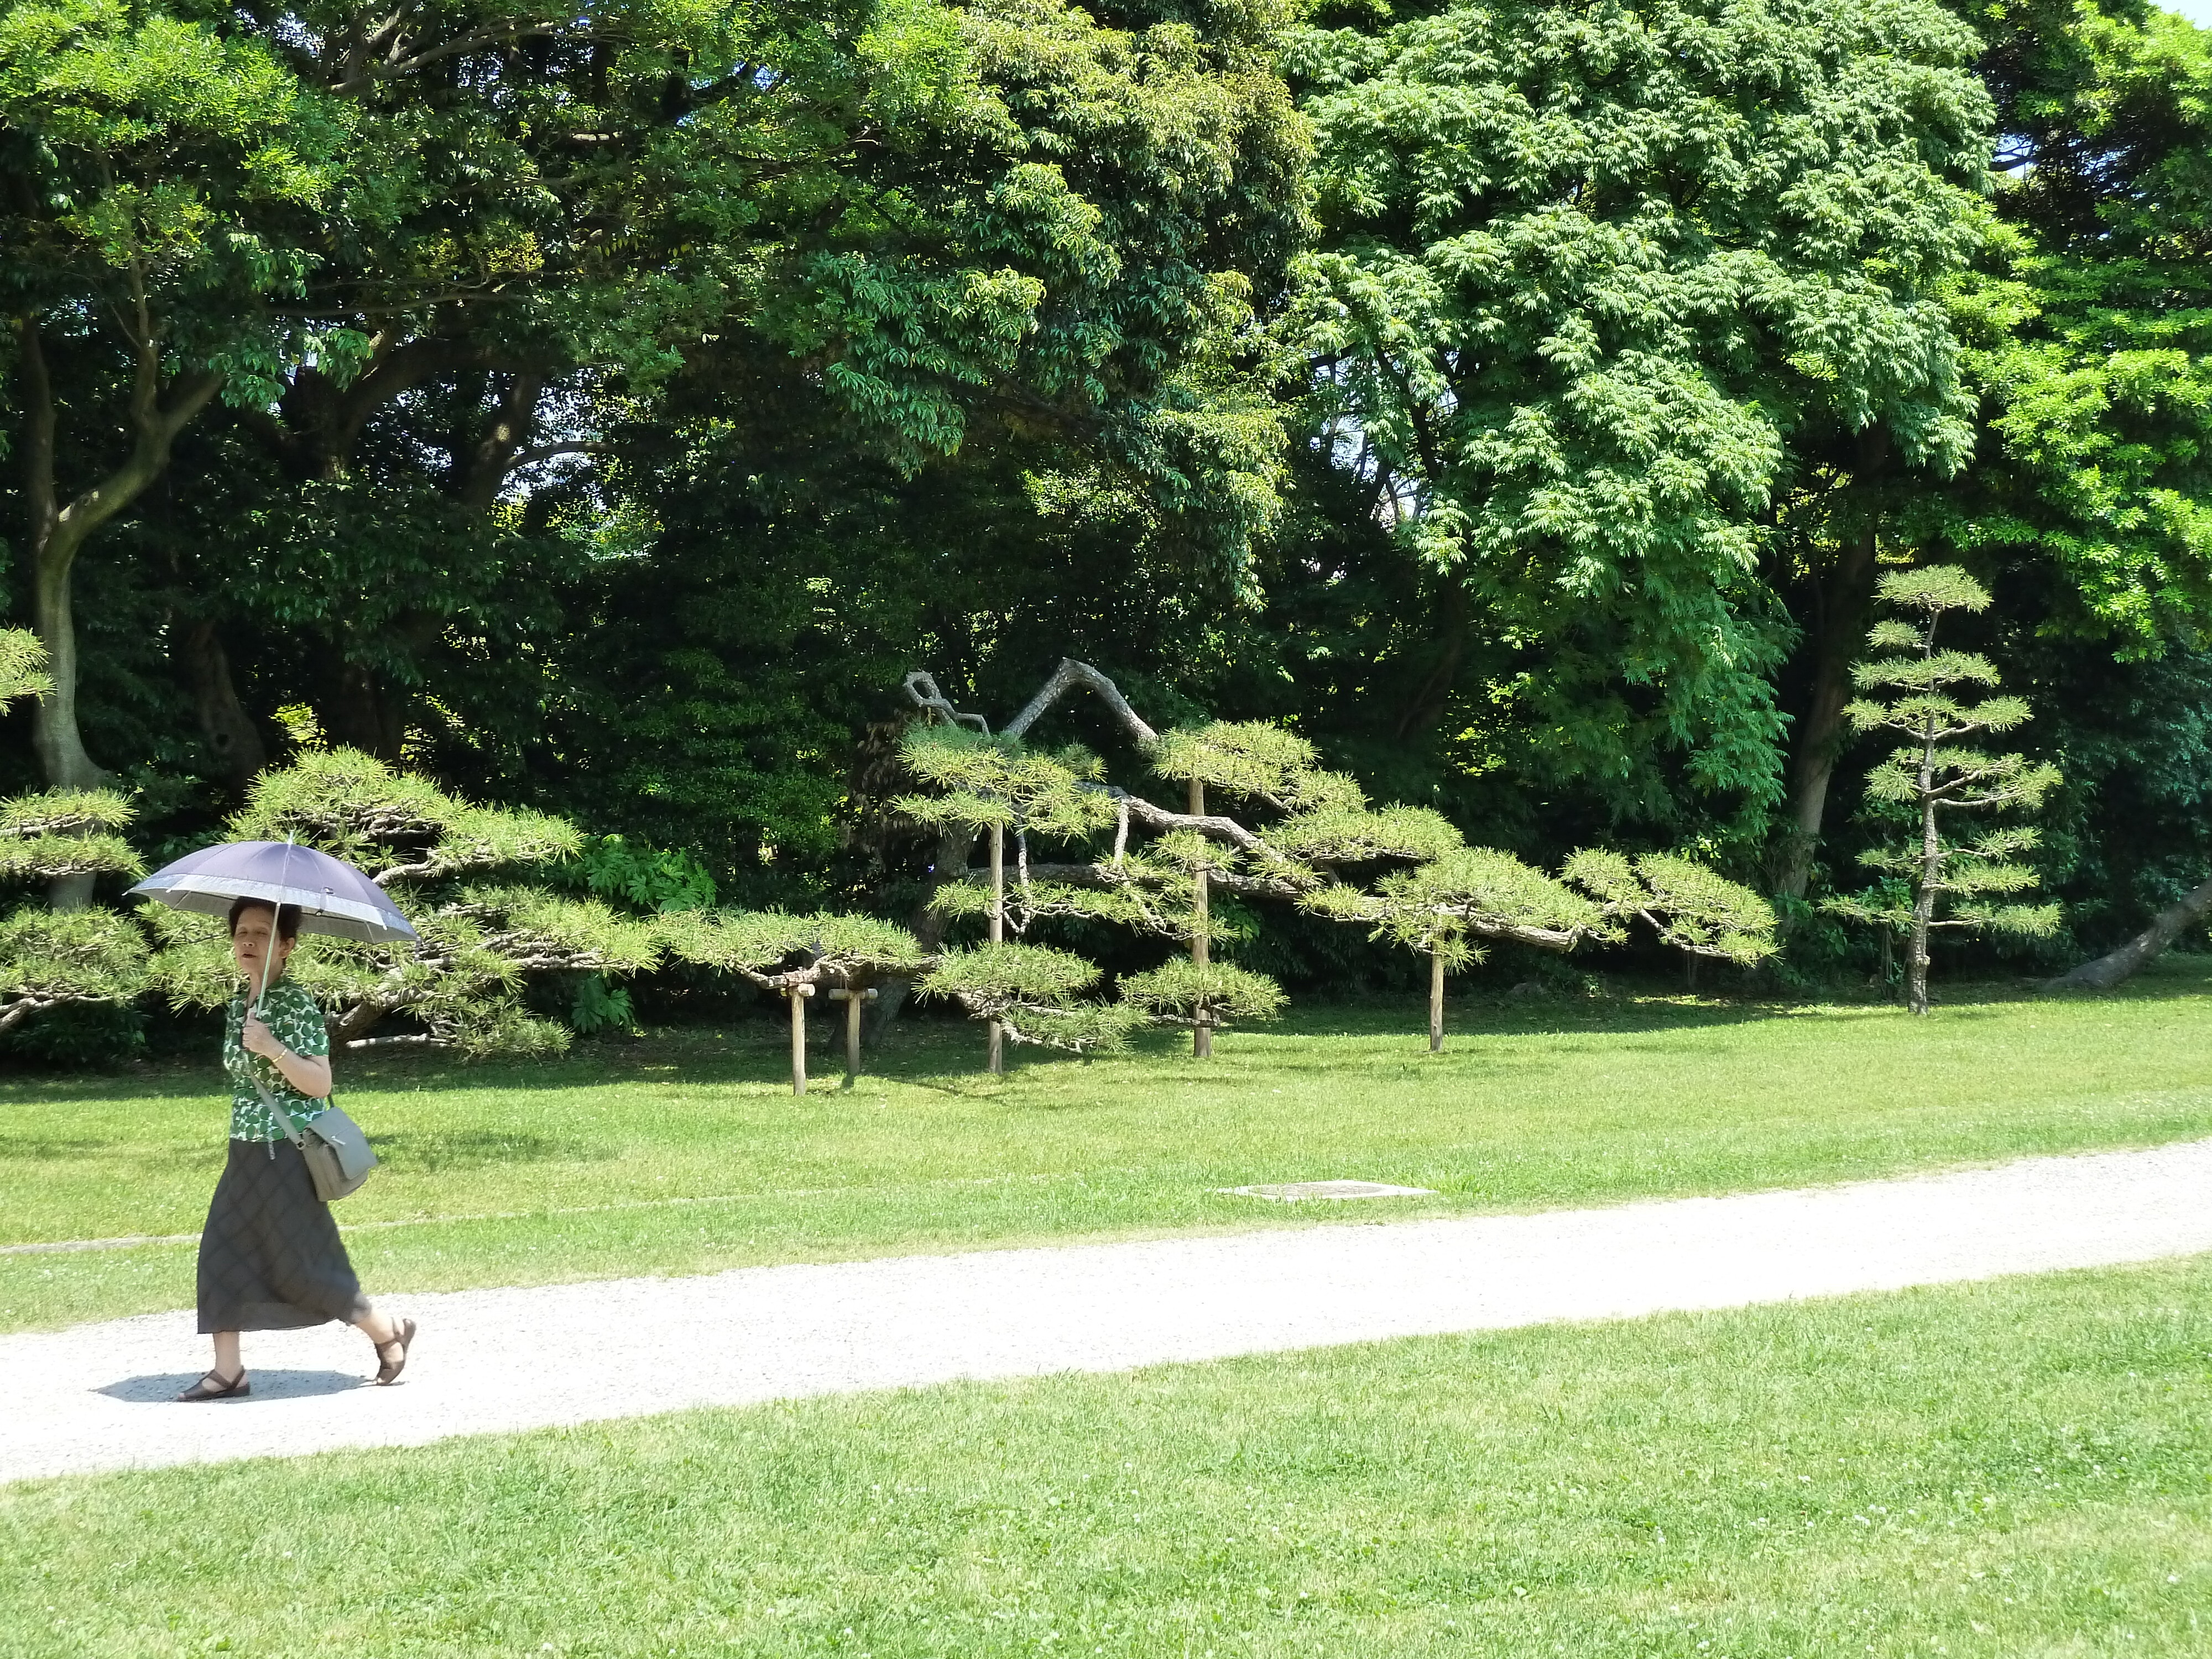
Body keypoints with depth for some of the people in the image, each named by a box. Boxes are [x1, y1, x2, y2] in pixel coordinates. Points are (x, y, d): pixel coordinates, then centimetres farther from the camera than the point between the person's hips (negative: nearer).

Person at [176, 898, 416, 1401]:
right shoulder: (238, 1006, 9)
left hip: (286, 1153, -8)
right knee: (222, 1255, 4)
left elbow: (320, 1084, -18)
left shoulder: (297, 1006, -14)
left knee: (303, 1264, -1)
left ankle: (388, 1332, 17)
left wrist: (272, 1047, -29)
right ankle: (228, 1371, 10)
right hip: (245, 1152, 8)